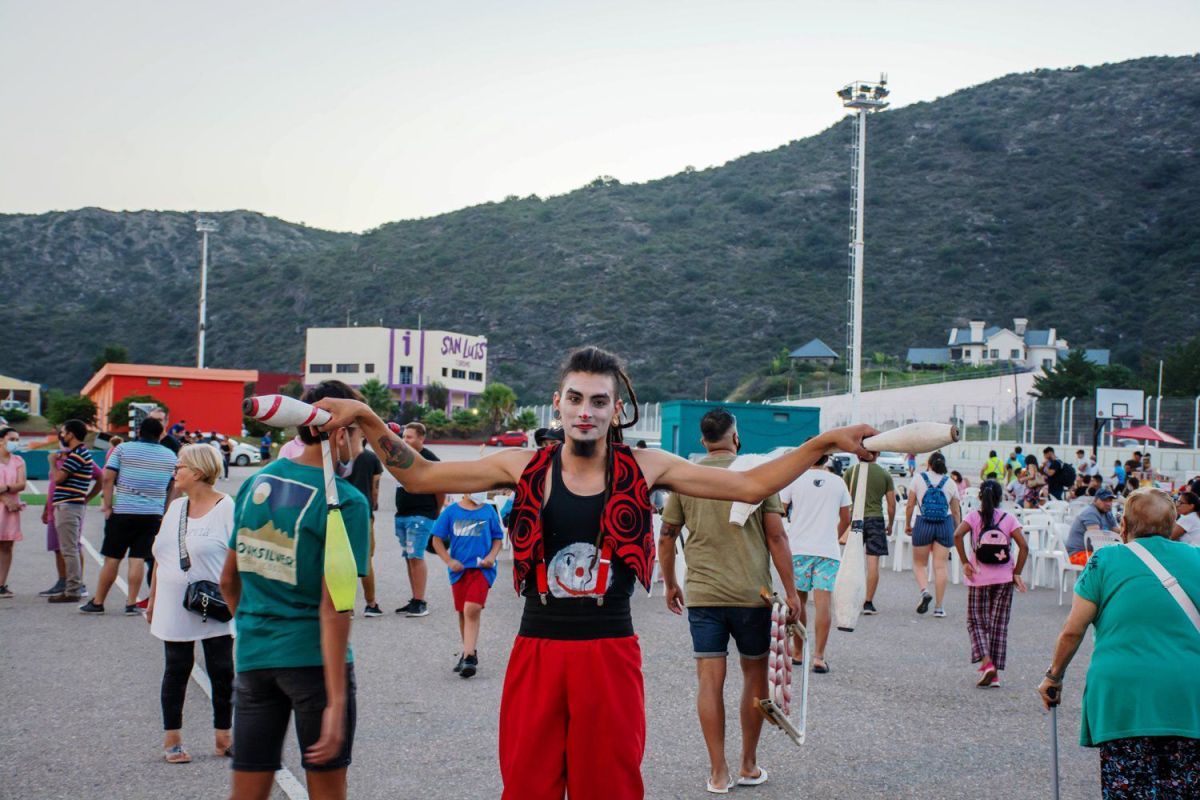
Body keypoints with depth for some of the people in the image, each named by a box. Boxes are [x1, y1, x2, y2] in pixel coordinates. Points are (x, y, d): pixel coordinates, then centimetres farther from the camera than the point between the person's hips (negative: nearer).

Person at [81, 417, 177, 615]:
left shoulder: (123, 449, 0)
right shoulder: (170, 456, 7)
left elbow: (108, 478, -6)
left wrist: (107, 506, -2)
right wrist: (166, 513, 15)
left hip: (122, 512, -1)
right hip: (153, 515, 1)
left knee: (112, 558, 5)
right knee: (138, 559, 2)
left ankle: (98, 602, 14)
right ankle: (131, 603, 0)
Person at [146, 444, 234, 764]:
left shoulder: (226, 508, -9)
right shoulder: (175, 507, 11)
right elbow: (160, 557, 17)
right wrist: (153, 599, 17)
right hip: (174, 610, 5)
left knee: (222, 672, 3)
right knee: (176, 671, 9)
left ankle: (223, 736, 16)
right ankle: (172, 739, 18)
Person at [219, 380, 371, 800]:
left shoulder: (255, 483, 5)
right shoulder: (346, 503, -13)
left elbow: (229, 582, 12)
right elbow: (333, 609, -18)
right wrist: (336, 702, -18)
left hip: (253, 656, 5)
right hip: (312, 657, -5)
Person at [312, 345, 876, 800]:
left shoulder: (644, 469, -1)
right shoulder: (525, 467, -1)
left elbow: (750, 487, 1)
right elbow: (420, 477, 3)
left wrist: (824, 443, -6)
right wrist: (368, 421, -8)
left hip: (611, 654, 0)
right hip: (537, 652, 1)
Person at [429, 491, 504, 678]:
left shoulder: (488, 511, 3)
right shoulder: (452, 511, 2)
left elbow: (498, 538, 11)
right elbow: (437, 539, 6)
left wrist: (492, 556, -6)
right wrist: (449, 561, -5)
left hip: (482, 568, -2)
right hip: (459, 569, 2)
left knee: (472, 610, -18)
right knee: (463, 613, 14)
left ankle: (469, 656, -17)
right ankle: (470, 651, 32)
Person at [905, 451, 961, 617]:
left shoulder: (918, 479, 0)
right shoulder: (950, 483, 5)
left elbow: (910, 505, 0)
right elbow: (955, 512, 7)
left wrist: (907, 524, 12)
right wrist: (957, 532, 17)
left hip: (923, 524, -1)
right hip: (945, 524, 1)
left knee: (919, 563, 12)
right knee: (940, 566, 3)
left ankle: (924, 591, -15)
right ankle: (939, 607, 4)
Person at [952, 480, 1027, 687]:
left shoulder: (974, 516, -2)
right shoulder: (1009, 518, 1)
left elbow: (957, 535, -20)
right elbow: (1023, 547, -7)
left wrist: (965, 563, -11)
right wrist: (1017, 573, 0)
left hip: (979, 577, -2)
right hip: (1004, 578, 2)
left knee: (976, 622, 9)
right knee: (999, 625, 9)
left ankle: (986, 662, -12)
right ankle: (995, 674, 8)